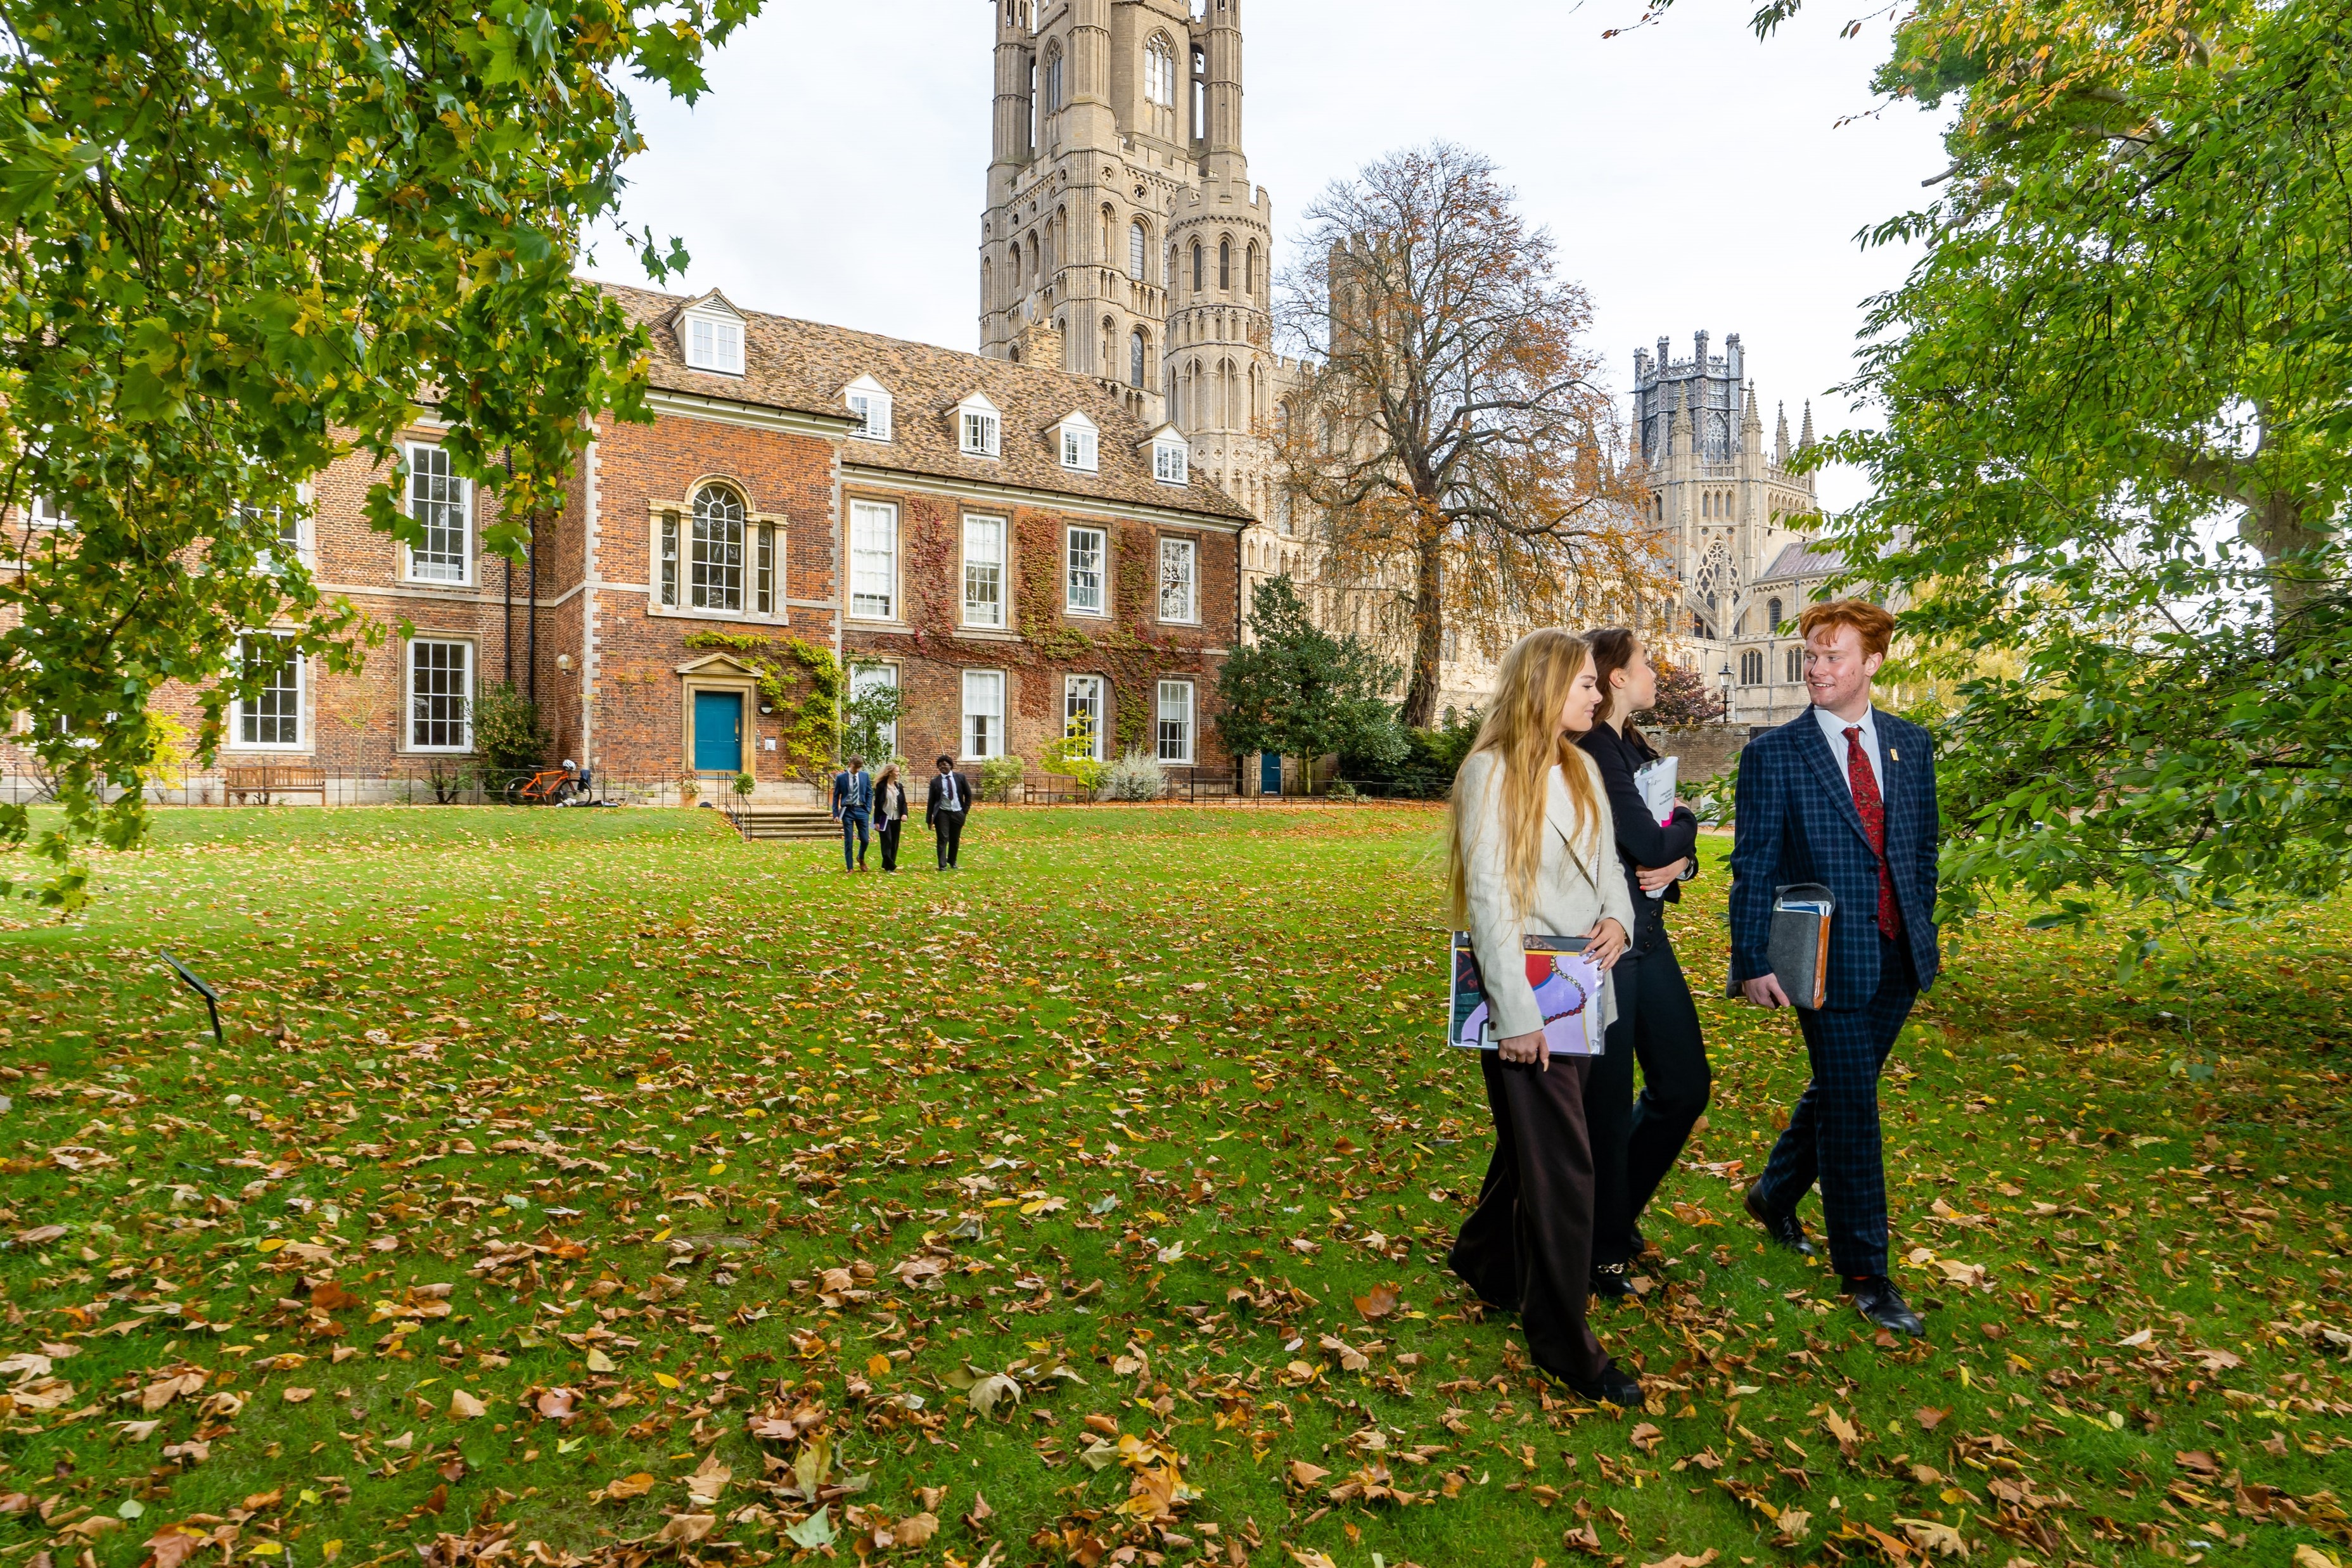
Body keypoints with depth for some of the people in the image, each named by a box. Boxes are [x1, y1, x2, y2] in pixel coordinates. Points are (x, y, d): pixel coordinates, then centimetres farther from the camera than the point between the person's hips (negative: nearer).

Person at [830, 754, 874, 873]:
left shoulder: (865, 776, 3)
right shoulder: (840, 777, -3)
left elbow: (869, 793, 9)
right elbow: (836, 796, 1)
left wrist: (868, 809, -1)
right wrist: (836, 813, -4)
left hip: (861, 810, 1)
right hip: (847, 810, -1)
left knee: (865, 839, 0)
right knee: (848, 841, 2)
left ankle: (861, 858, 30)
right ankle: (850, 867, 12)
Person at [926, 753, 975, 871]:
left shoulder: (960, 778, 2)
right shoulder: (935, 781, -2)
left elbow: (968, 794, 10)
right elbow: (931, 801, 1)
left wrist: (966, 809, 1)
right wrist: (929, 819, -2)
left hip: (958, 813, 2)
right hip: (942, 813, -2)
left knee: (955, 839, 13)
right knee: (943, 839, -8)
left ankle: (952, 861, 33)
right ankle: (943, 865, -5)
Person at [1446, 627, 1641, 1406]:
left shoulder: (1582, 769, 10)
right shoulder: (1492, 771, -13)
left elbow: (1606, 862, 16)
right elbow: (1489, 895, -16)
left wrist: (1618, 918, -7)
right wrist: (1517, 1013, -18)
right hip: (1525, 998, -7)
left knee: (1534, 1143, 20)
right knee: (1561, 1166, -2)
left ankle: (1486, 1257, 43)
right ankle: (1563, 1342, 13)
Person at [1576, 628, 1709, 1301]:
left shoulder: (1635, 747, 13)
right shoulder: (1592, 750, -17)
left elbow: (1675, 845, 16)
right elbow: (1651, 845, -20)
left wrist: (1678, 860, -7)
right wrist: (1683, 821, 1)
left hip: (1647, 935, 9)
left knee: (1684, 1086, 15)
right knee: (1607, 1103, 4)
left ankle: (1618, 1208, 35)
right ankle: (1603, 1250, 23)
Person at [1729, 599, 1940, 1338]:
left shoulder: (1911, 745, 7)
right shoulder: (1774, 754, -8)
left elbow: (1923, 847, 15)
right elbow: (1753, 866, -8)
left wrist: (1922, 930, 12)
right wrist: (1753, 963, -12)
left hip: (1898, 959, 5)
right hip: (1829, 960, -5)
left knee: (1837, 1092, 18)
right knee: (1850, 1110, 0)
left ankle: (1774, 1194, 41)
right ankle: (1865, 1274, 14)